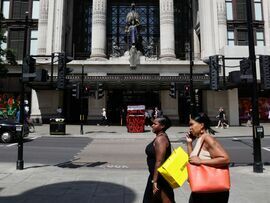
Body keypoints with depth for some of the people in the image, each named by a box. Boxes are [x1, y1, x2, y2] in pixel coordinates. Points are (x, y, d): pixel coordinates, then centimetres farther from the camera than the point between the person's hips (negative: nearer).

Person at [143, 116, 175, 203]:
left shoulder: (160, 139, -21)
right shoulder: (159, 137, 10)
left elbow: (159, 162, -26)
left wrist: (154, 181, -24)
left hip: (161, 176, -11)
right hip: (158, 175, 11)